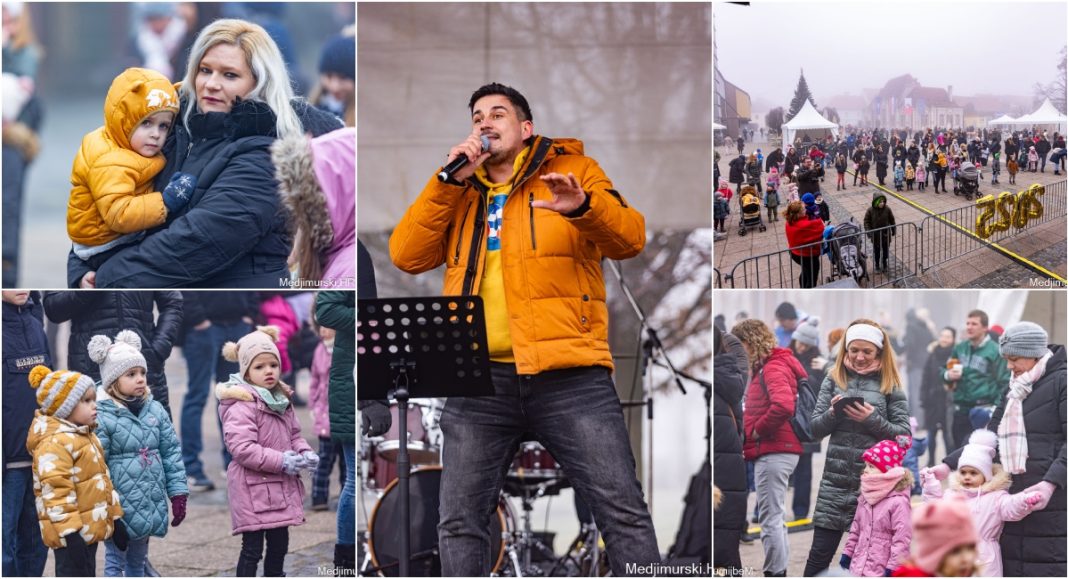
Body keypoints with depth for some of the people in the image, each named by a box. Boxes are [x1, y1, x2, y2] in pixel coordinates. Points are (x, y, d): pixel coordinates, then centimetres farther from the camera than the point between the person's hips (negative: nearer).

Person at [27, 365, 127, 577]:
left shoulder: (86, 437, 16)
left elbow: (103, 479, 25)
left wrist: (115, 516, 24)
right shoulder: (54, 443, -19)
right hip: (74, 535, -10)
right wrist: (69, 532, -28)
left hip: (90, 529, 10)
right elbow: (56, 490, -25)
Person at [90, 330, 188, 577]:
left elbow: (172, 453, 8)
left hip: (150, 506, 6)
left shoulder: (155, 410, 4)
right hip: (119, 508, -6)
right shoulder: (102, 416, -15)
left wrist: (178, 494, 5)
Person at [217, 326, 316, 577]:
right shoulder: (241, 406, -19)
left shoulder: (282, 401, 9)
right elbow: (242, 448, -26)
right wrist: (282, 462, -23)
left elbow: (295, 434, 19)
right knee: (252, 548, -4)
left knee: (279, 544, 17)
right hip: (253, 488, -8)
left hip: (281, 488, 8)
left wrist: (305, 453, -3)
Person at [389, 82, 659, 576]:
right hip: (480, 378, 3)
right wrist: (450, 180, 0)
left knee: (623, 511, -7)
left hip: (569, 374, -3)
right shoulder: (457, 194, 20)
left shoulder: (573, 170, 11)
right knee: (459, 520, 2)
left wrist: (582, 207, -24)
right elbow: (407, 256, 7)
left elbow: (630, 238, -2)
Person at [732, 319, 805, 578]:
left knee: (770, 519, -8)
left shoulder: (774, 368, -13)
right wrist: (754, 432, 3)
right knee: (774, 518, 16)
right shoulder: (763, 368, 18)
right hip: (774, 451, 11)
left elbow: (783, 406, -29)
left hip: (773, 452, -11)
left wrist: (757, 431, -18)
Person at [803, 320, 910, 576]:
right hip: (837, 478, 1)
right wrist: (833, 413, -15)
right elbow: (815, 429, 5)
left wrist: (872, 420, -16)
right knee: (820, 553, 1)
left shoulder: (889, 384, 2)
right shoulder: (834, 379, 6)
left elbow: (904, 434, -2)